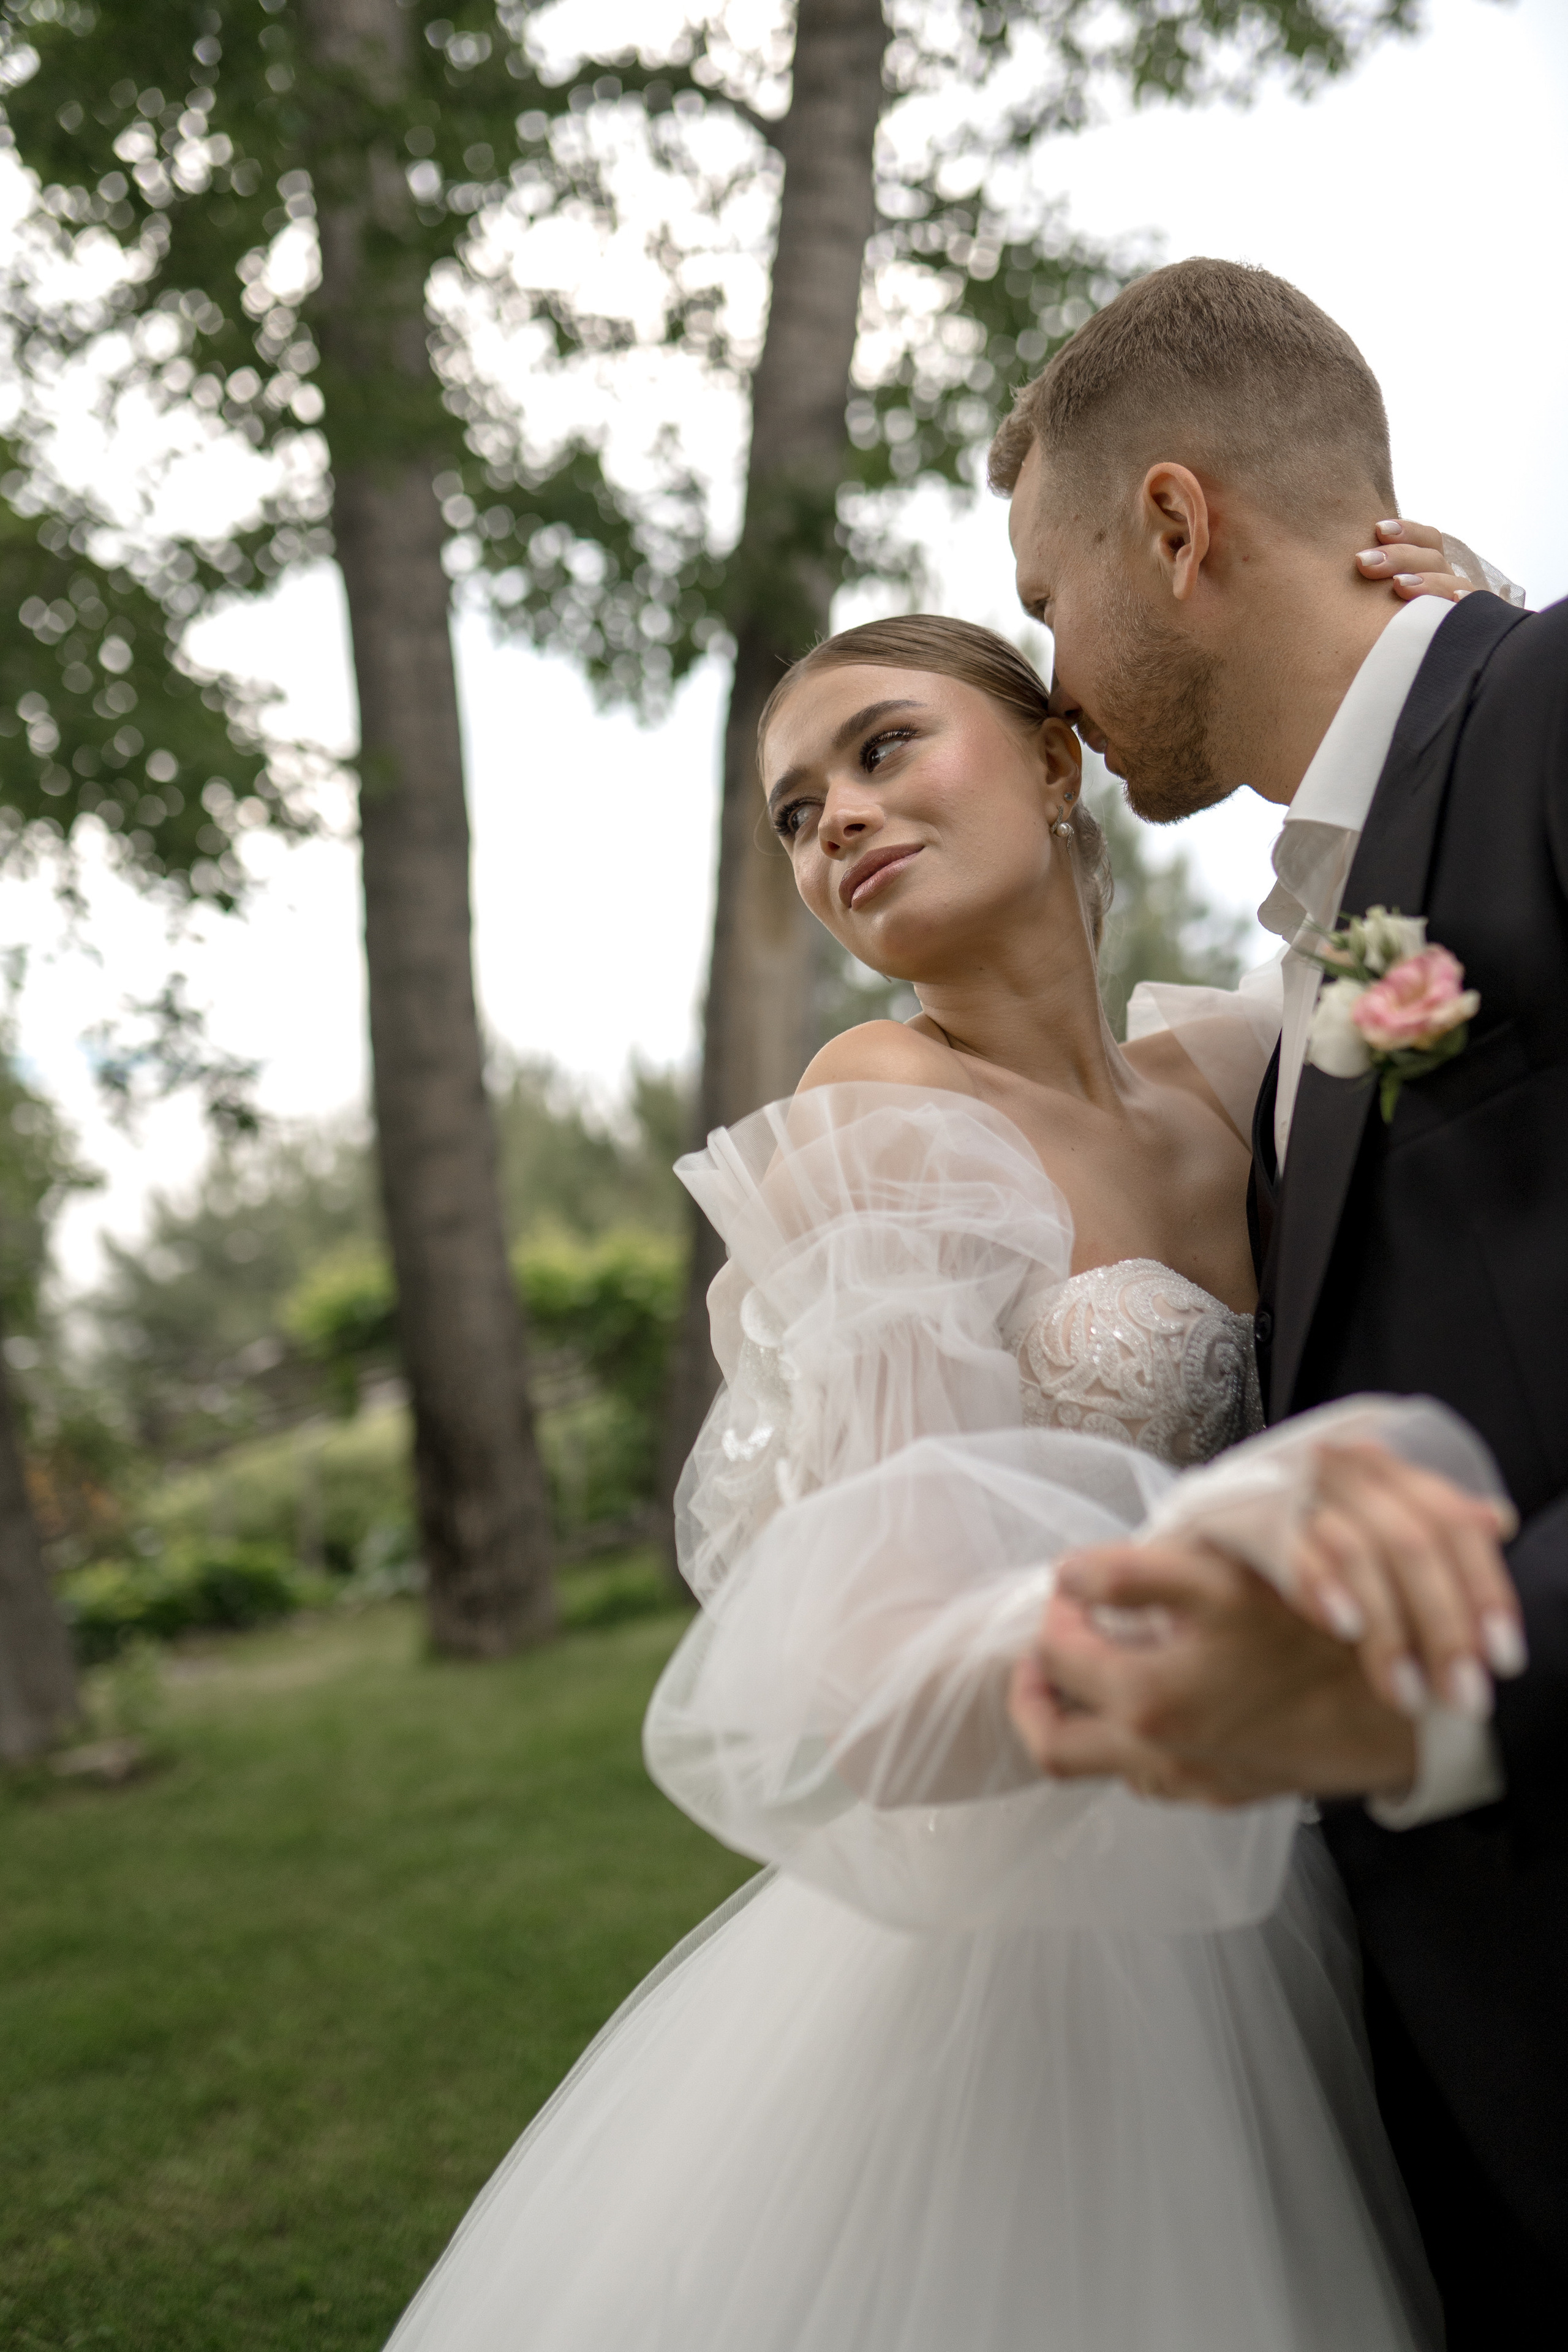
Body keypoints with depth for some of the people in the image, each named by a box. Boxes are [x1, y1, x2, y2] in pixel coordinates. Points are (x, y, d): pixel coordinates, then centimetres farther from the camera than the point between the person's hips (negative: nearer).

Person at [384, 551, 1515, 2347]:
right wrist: (1237, 1554, -47)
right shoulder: (880, 1122, -16)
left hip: (1244, 1908, 7)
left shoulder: (1221, 1080, 2)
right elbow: (871, 1672, -27)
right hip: (1017, 1920, -6)